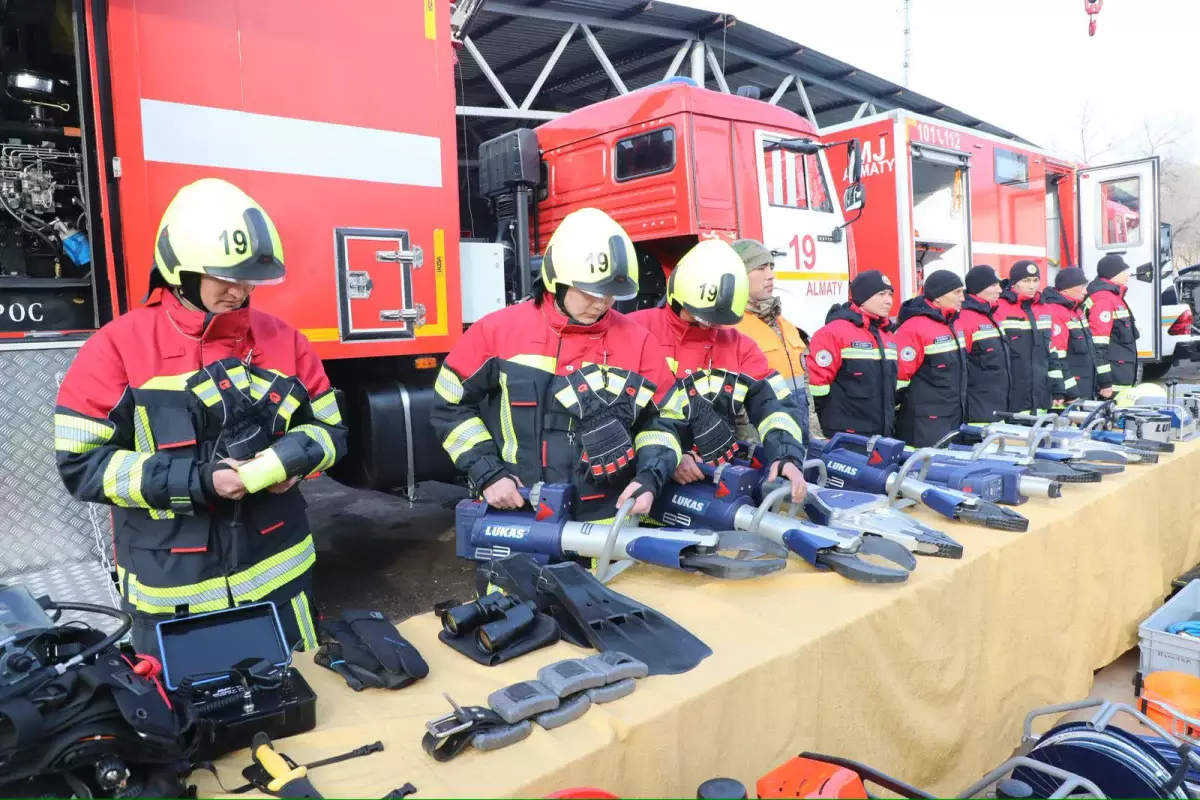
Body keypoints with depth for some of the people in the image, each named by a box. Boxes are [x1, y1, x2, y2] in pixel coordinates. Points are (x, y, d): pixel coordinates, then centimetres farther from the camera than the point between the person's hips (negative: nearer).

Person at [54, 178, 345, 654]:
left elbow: (329, 430, 8)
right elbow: (81, 463, -9)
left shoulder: (281, 338, 0)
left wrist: (293, 457, -15)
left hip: (278, 575, 3)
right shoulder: (119, 346, -9)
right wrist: (196, 481, -20)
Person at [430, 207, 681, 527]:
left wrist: (650, 478, -13)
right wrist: (488, 474, -6)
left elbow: (661, 420, 5)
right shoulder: (499, 330, -5)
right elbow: (452, 406, 3)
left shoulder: (636, 341, -2)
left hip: (609, 521, 1)